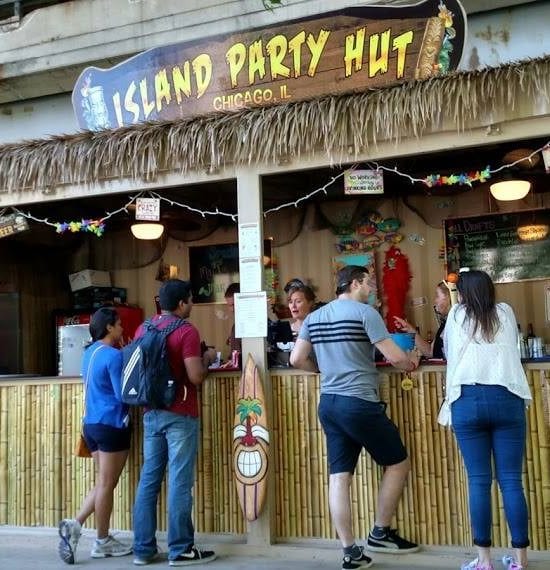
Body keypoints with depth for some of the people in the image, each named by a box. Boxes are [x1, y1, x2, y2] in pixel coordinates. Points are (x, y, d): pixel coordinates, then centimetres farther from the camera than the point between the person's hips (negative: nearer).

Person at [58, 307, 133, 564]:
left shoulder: (90, 352, 11)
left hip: (92, 423, 8)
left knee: (103, 482, 18)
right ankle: (102, 542, 14)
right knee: (107, 484, 3)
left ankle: (75, 524, 6)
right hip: (112, 425, -8)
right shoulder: (113, 355, -16)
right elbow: (124, 395, -18)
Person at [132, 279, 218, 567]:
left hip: (151, 413, 7)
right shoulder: (186, 331, -11)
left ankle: (143, 549, 16)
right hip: (180, 415, -7)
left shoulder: (142, 329, 10)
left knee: (149, 479, 10)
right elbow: (196, 377, -16)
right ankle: (180, 550, 7)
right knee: (180, 482, -1)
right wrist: (207, 358, 3)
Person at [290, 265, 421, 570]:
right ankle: (380, 533, 20)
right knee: (398, 463, 13)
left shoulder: (313, 317, 11)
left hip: (328, 404, 7)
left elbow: (296, 359, 9)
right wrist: (411, 361, 10)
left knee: (339, 477, 7)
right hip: (360, 403, -7)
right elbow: (395, 357, -12)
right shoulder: (365, 312, -9)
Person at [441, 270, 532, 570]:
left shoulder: (457, 315, 13)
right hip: (507, 399, 1)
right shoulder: (505, 312, 16)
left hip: (467, 401, -1)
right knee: (511, 480, 5)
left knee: (479, 481, 3)